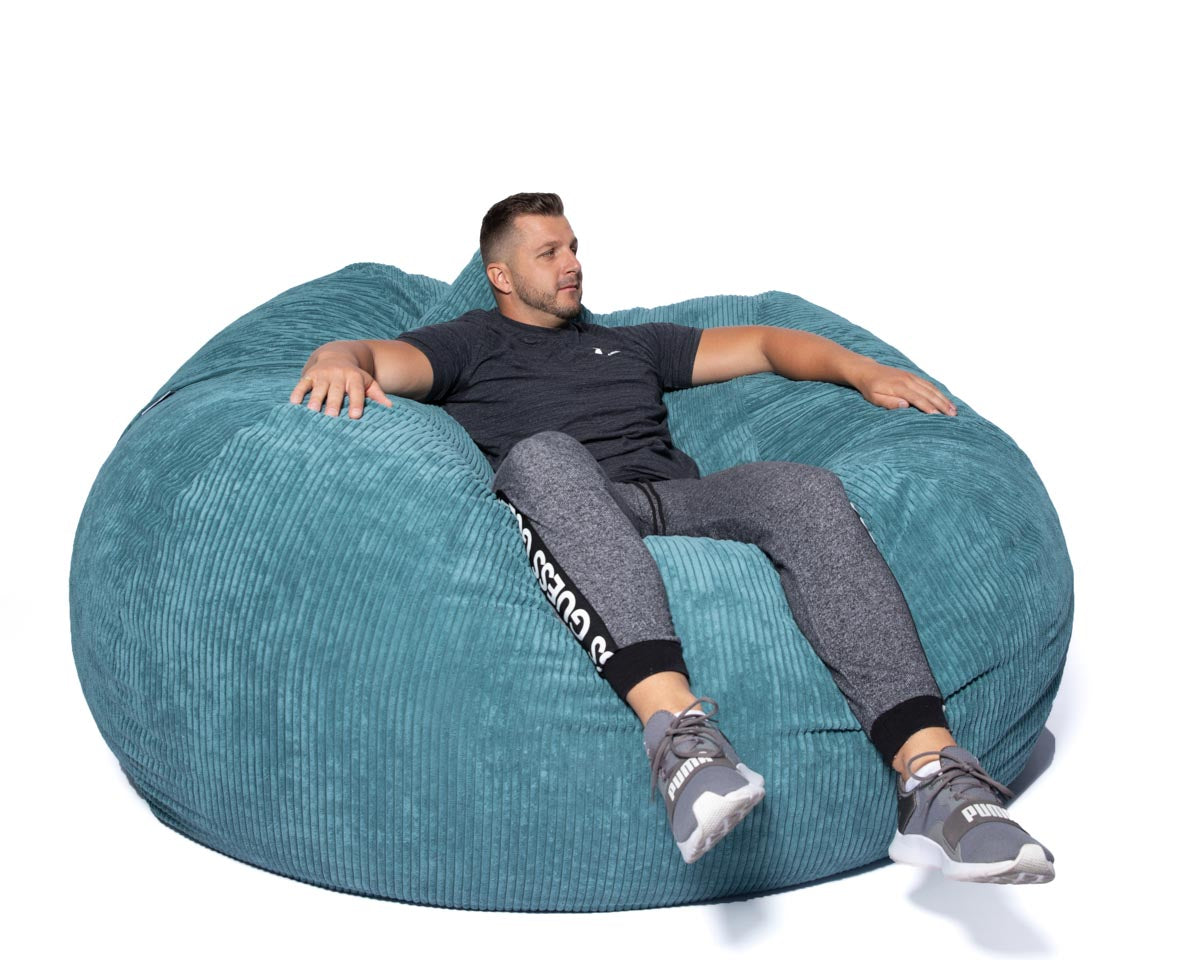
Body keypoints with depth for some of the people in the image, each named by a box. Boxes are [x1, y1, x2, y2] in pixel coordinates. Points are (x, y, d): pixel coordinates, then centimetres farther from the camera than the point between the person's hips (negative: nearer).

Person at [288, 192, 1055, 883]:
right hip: (568, 517, -3)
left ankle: (931, 777, -40)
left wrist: (861, 370, 17)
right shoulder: (468, 345, 26)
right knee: (544, 455, -38)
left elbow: (764, 344, 35)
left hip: (678, 502, 4)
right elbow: (381, 358, 6)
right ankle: (675, 725, -57)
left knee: (805, 489, -27)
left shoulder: (632, 343, 37)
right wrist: (341, 360, -20)